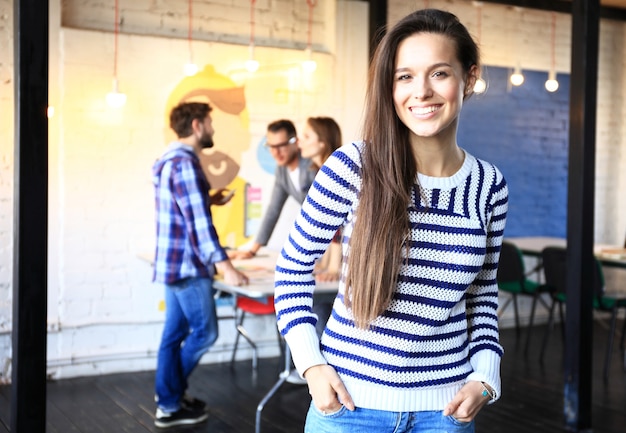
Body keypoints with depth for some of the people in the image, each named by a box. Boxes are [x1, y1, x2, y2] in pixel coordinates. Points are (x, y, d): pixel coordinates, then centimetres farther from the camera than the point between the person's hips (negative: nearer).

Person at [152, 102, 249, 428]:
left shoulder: (172, 160, 13)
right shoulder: (185, 164, -18)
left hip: (174, 264, 10)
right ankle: (170, 401, 10)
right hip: (188, 266, -10)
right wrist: (225, 268, -24)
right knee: (204, 332, 0)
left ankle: (170, 400, 20)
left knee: (175, 333, 12)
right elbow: (198, 223, -23)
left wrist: (208, 200, 22)